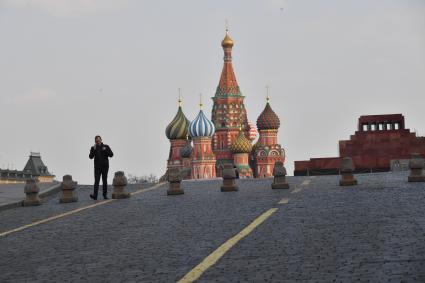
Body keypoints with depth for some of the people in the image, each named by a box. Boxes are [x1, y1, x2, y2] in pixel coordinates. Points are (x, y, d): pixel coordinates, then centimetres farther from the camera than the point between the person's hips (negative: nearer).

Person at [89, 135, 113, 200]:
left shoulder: (106, 147, 4)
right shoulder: (93, 148, 5)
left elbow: (111, 154, -2)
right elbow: (90, 157, -5)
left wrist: (106, 150, -18)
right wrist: (93, 150, -18)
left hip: (105, 166, 1)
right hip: (97, 167, -1)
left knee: (105, 181, 4)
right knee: (96, 181, -11)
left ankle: (105, 195, 12)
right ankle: (95, 195, -20)